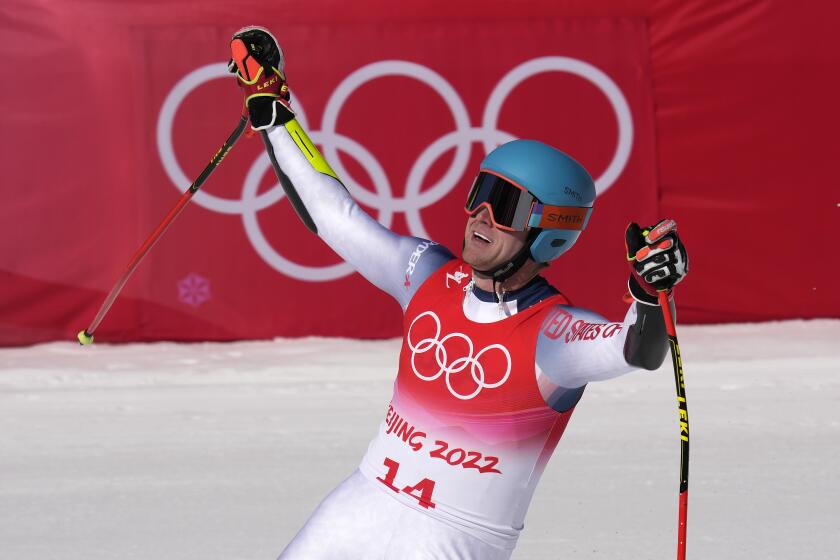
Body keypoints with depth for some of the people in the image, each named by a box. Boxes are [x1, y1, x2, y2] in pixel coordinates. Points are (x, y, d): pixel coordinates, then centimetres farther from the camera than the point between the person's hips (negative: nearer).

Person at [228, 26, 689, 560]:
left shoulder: (552, 335, -18)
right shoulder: (429, 276, 0)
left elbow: (637, 350, -36)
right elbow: (331, 212, 10)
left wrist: (651, 292, -57)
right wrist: (270, 108, 11)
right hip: (363, 505, 6)